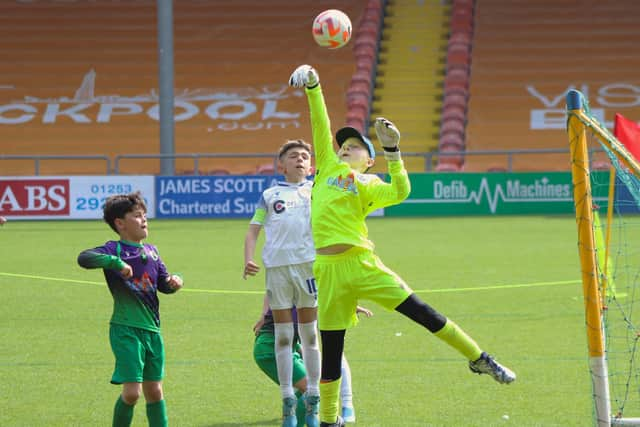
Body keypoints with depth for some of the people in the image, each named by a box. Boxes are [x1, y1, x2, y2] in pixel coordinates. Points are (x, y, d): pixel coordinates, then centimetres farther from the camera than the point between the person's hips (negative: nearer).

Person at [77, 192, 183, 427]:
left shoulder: (151, 251, 14)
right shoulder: (114, 249, -8)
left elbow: (163, 284, 20)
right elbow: (84, 258, -25)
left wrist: (173, 281, -2)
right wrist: (115, 262, -35)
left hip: (152, 329, 6)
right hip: (126, 330, -6)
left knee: (154, 390, 10)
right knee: (131, 391, -12)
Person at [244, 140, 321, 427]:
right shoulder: (270, 195, 15)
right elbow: (253, 230, 11)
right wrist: (248, 259, -4)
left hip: (309, 263, 0)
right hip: (276, 266, 0)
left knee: (310, 334, 3)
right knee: (283, 335, 1)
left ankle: (313, 401, 9)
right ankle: (288, 402, 5)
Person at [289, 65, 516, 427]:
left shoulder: (368, 185, 7)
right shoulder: (328, 167, 17)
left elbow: (400, 193, -12)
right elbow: (322, 127, 14)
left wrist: (392, 150, -18)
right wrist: (313, 87, 5)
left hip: (361, 263, -2)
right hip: (328, 271, 3)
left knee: (421, 311, -6)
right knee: (331, 349, 6)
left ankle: (479, 359, 6)